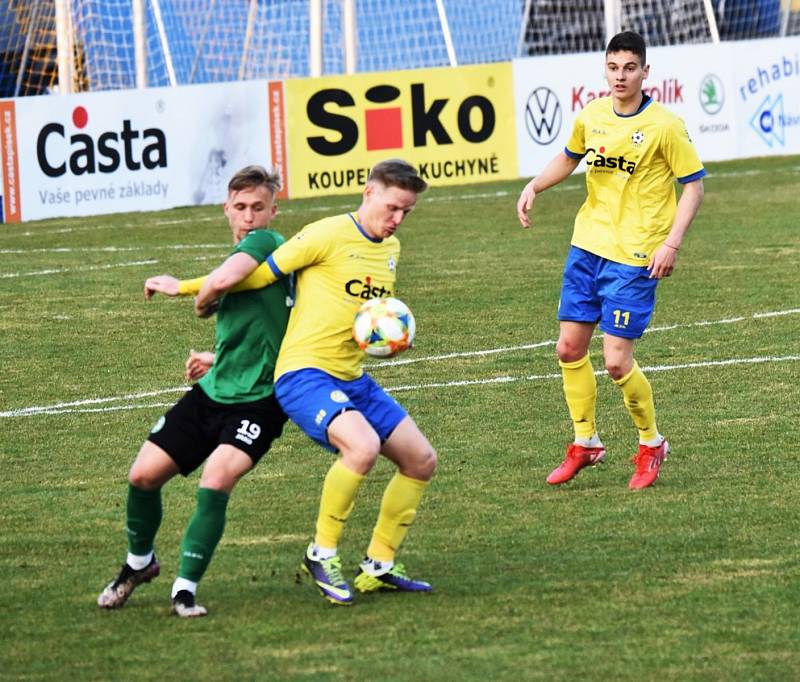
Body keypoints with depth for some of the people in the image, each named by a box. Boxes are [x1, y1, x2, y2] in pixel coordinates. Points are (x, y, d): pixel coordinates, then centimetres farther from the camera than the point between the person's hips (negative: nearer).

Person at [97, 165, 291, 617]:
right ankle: (139, 563, 29)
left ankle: (186, 588, -12)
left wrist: (177, 286, -11)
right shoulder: (244, 254, 16)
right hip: (212, 391, 9)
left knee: (217, 479, -27)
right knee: (144, 474, 3)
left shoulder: (267, 242, -12)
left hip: (258, 400, -9)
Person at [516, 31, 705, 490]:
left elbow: (694, 185, -7)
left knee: (617, 361, -8)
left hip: (634, 258, -6)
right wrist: (535, 186, 6)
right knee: (570, 348, 7)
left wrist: (672, 243, -16)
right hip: (588, 246, 6)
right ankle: (586, 443, 24)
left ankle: (652, 444, 14)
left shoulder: (665, 125, -12)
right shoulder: (591, 117, 4)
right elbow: (569, 159, 24)